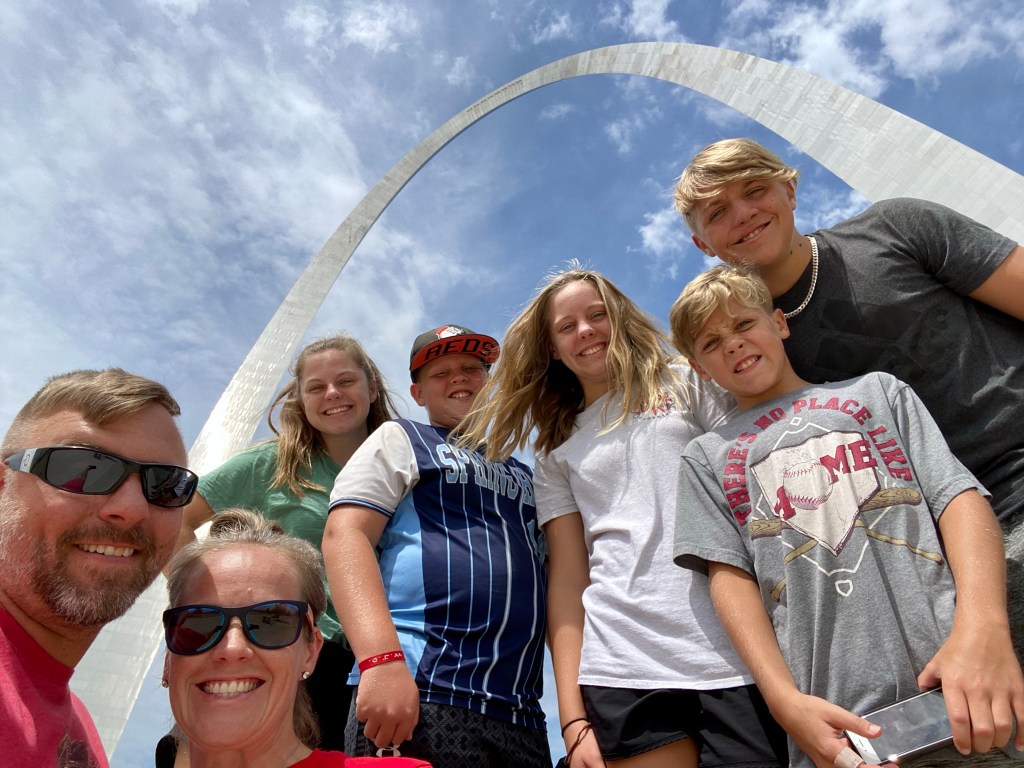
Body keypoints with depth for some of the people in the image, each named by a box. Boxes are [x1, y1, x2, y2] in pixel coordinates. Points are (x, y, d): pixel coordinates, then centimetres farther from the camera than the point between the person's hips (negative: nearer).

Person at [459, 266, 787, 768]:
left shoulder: (689, 386, 12)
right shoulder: (557, 457, 15)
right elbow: (567, 580, 9)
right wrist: (574, 720, 2)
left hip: (739, 654, 0)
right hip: (623, 674, 1)